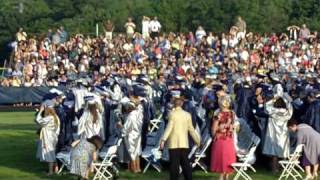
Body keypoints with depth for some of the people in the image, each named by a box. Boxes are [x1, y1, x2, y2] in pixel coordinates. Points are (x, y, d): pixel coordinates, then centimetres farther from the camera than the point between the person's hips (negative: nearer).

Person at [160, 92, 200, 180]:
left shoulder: (172, 113, -5)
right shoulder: (187, 115, 7)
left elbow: (169, 127, -14)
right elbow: (191, 130, 10)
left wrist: (163, 140, -17)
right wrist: (197, 140, 21)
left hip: (174, 143, -4)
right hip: (184, 143, 4)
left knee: (174, 164, -2)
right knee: (185, 164, 10)